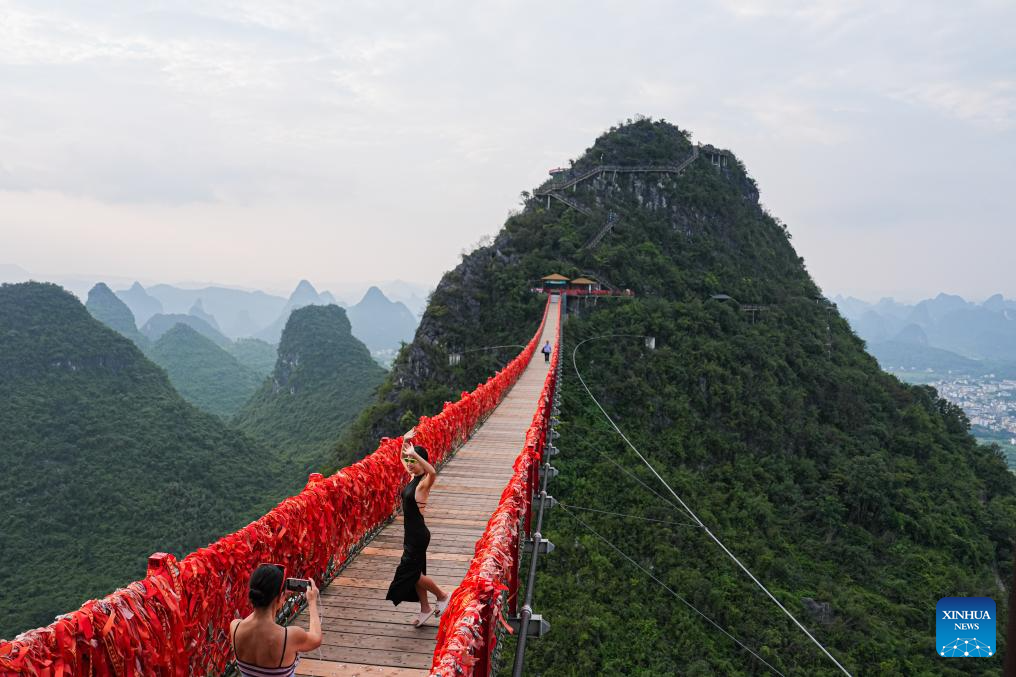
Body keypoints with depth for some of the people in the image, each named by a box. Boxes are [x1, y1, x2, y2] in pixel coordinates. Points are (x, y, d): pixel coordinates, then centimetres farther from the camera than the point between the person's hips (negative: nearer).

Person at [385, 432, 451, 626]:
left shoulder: (424, 482, -20)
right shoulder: (413, 477, 4)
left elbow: (433, 473, -45)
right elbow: (403, 459, 20)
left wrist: (414, 453, -49)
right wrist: (405, 443, 1)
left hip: (418, 535, -9)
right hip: (412, 533, 9)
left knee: (410, 572, 0)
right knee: (415, 572, 17)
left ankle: (442, 596, 18)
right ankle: (425, 608, 32)